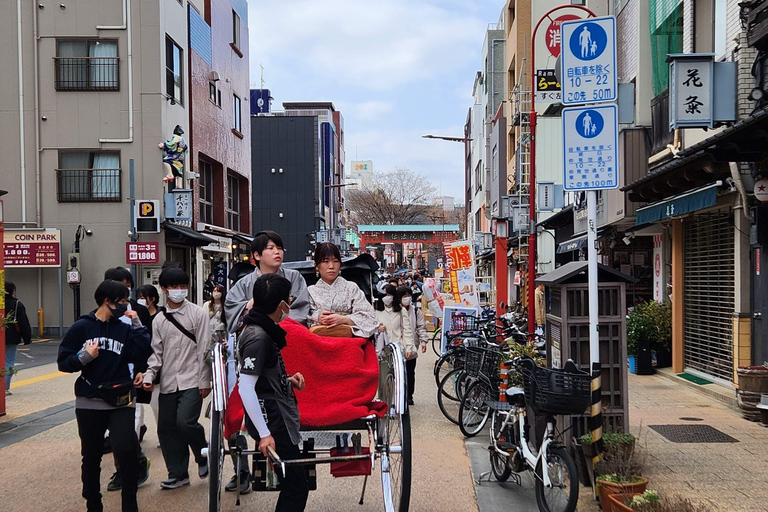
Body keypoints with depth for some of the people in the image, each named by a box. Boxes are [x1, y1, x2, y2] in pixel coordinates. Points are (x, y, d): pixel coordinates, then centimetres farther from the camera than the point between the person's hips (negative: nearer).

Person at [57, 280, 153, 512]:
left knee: (127, 451, -14)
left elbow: (142, 357, -9)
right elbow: (63, 362, -2)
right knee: (91, 458, 11)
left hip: (121, 403, 0)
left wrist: (137, 325, -8)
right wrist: (84, 357, -19)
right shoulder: (81, 328, -2)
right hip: (89, 403, 0)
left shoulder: (124, 329, 3)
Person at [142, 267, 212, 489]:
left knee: (185, 422, -19)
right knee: (166, 428, 6)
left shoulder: (198, 314, -1)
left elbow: (204, 349, -4)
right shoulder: (159, 320, 11)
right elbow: (156, 352, 11)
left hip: (191, 381, -5)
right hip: (167, 383, 5)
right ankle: (178, 474, 19)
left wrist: (204, 381, -7)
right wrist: (149, 375, -6)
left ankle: (204, 455, 10)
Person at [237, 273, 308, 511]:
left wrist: (287, 380, 8)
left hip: (279, 418, 10)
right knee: (296, 487, -5)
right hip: (273, 424, -10)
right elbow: (245, 389, -23)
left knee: (294, 484, 18)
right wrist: (264, 434, -24)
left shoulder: (264, 330, 10)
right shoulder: (258, 337, -19)